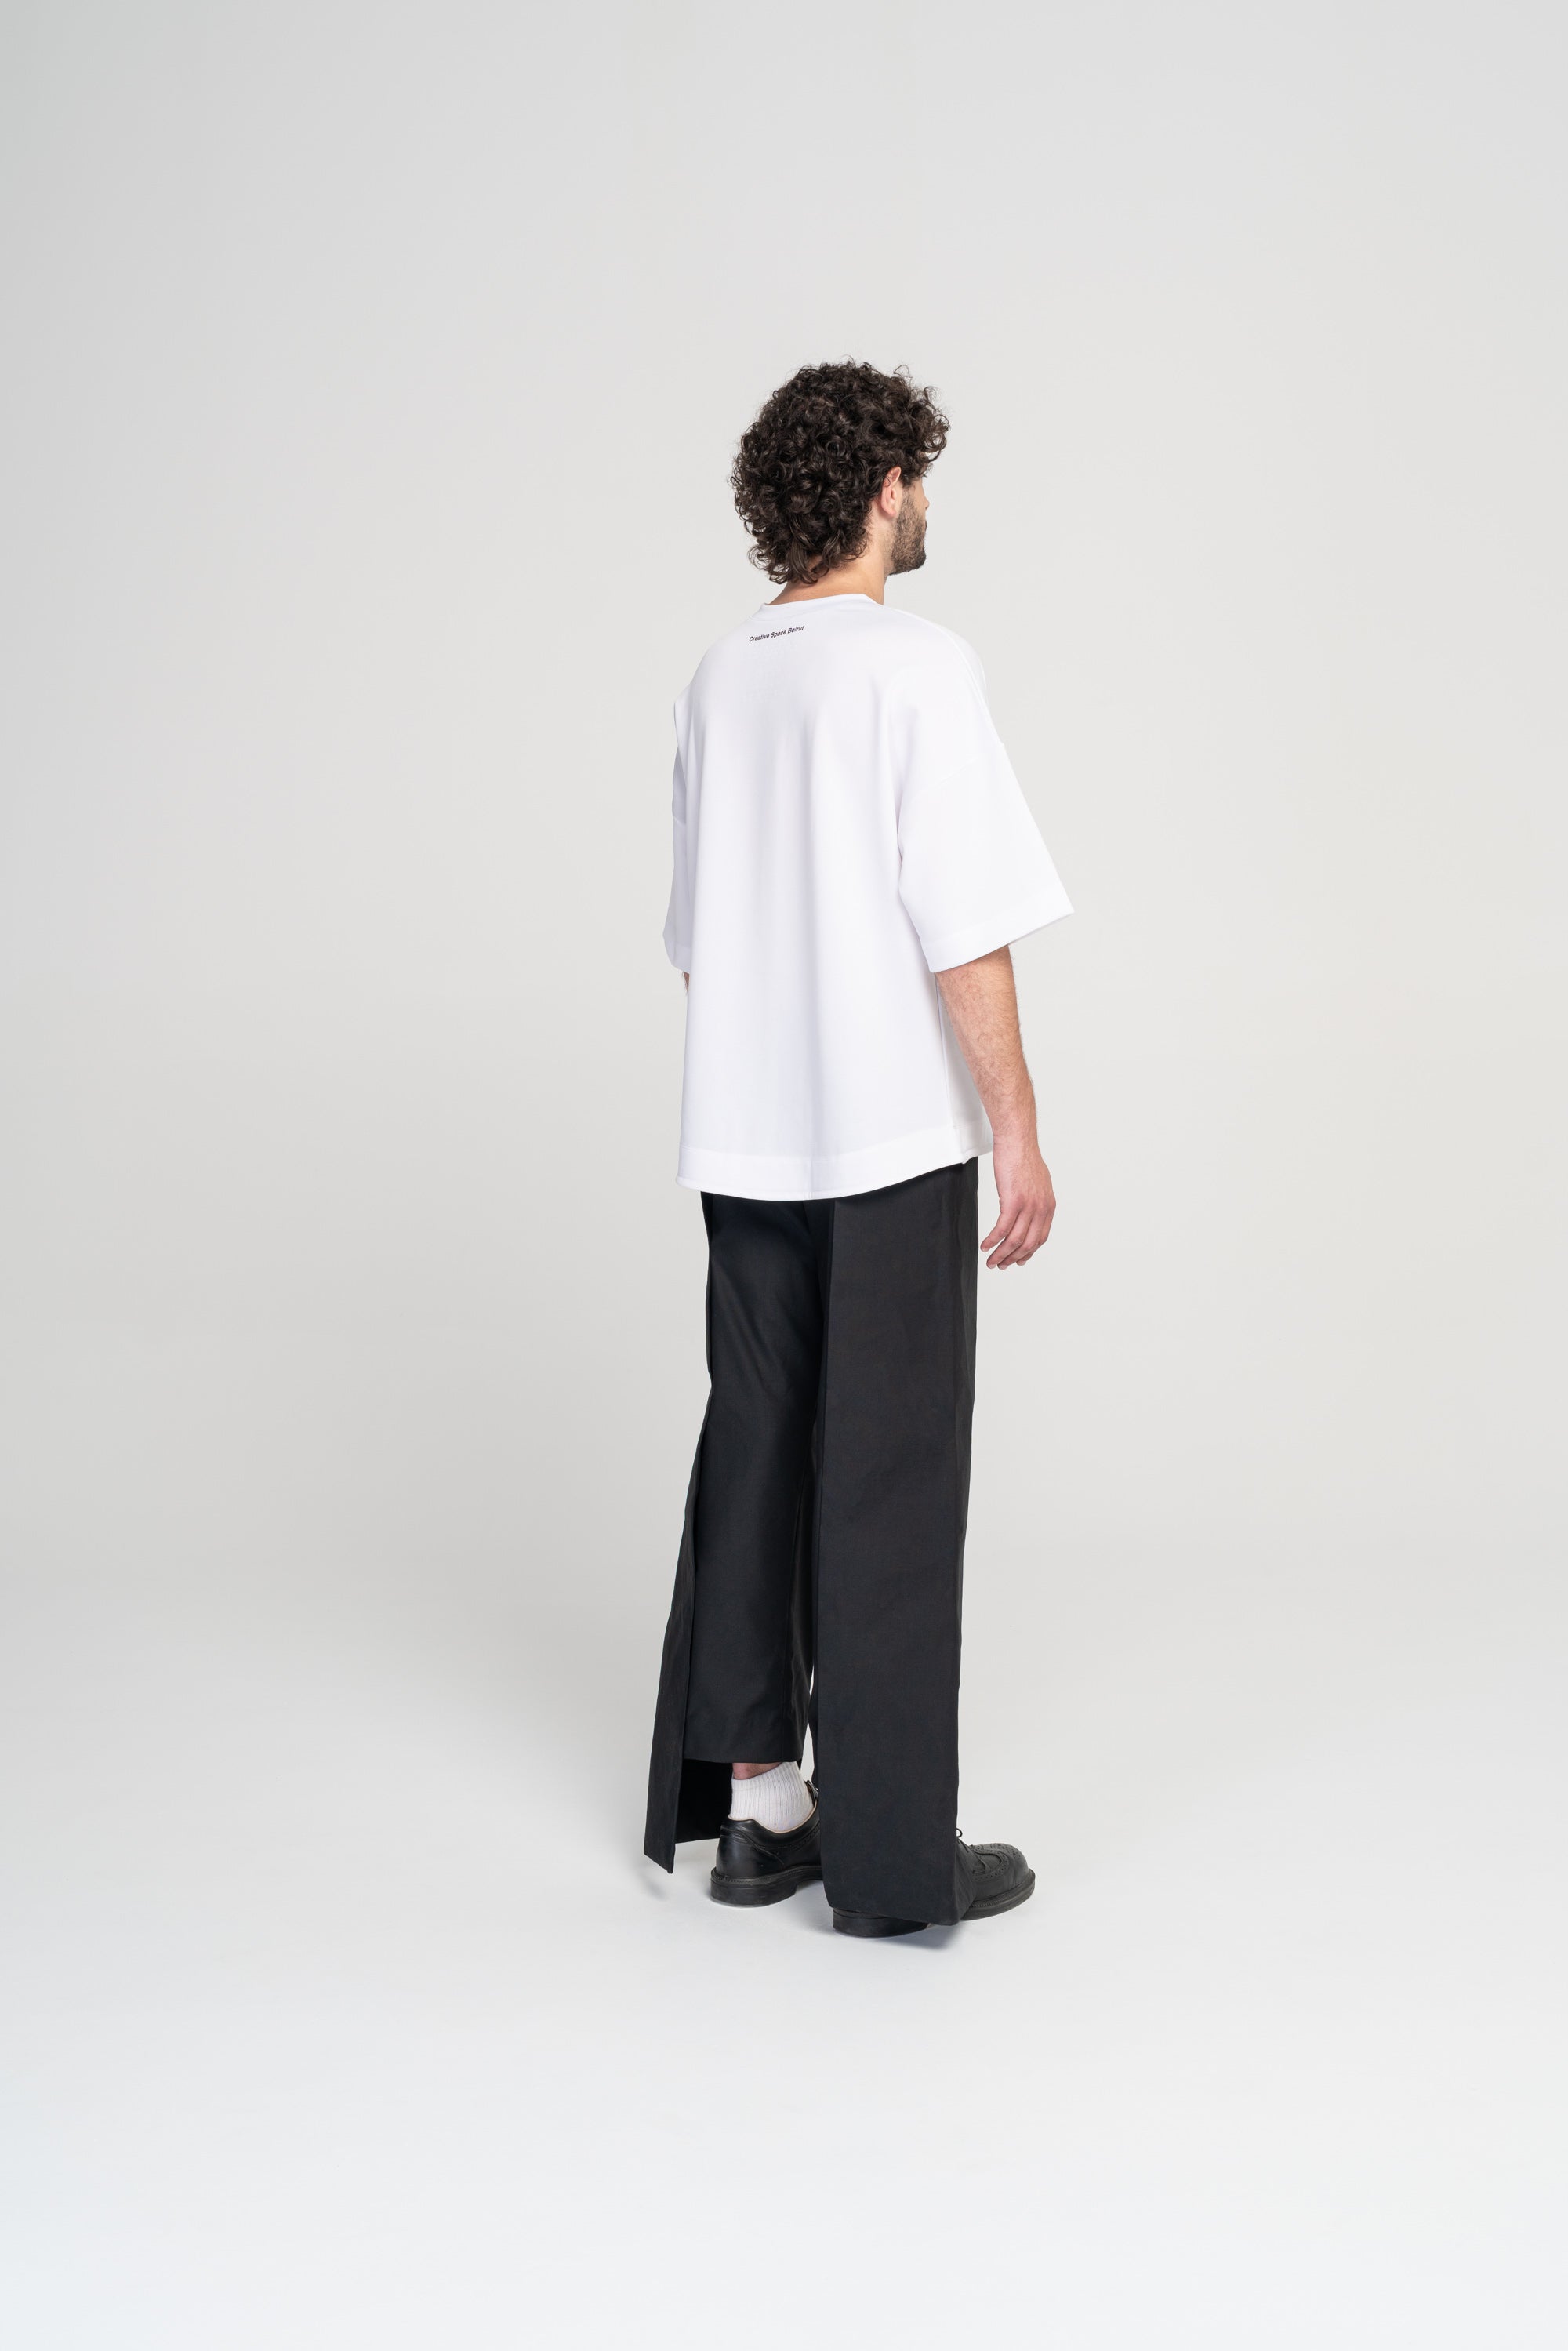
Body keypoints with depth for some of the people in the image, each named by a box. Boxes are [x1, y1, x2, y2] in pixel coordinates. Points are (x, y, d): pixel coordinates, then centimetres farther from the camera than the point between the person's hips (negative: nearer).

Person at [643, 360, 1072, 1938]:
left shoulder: (716, 681, 10)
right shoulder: (915, 667, -10)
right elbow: (966, 929, -15)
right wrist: (1018, 1129, -9)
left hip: (744, 1143, 7)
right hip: (893, 1146, -6)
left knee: (751, 1456, 13)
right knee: (887, 1488, 0)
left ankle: (748, 1799, 22)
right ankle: (893, 1858, 8)